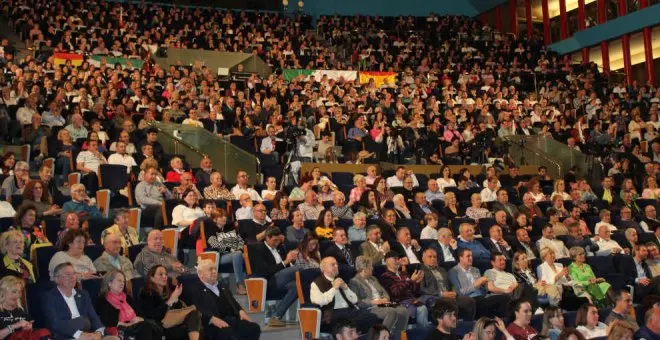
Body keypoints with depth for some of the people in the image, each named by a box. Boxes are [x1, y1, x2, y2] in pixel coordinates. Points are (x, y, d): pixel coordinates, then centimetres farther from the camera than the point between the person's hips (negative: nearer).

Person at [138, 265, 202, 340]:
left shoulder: (169, 291, 21)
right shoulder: (145, 295, 4)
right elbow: (154, 316, -12)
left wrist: (176, 299, -4)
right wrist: (171, 300, -17)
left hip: (176, 323, 6)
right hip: (161, 328, -6)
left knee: (194, 313, -28)